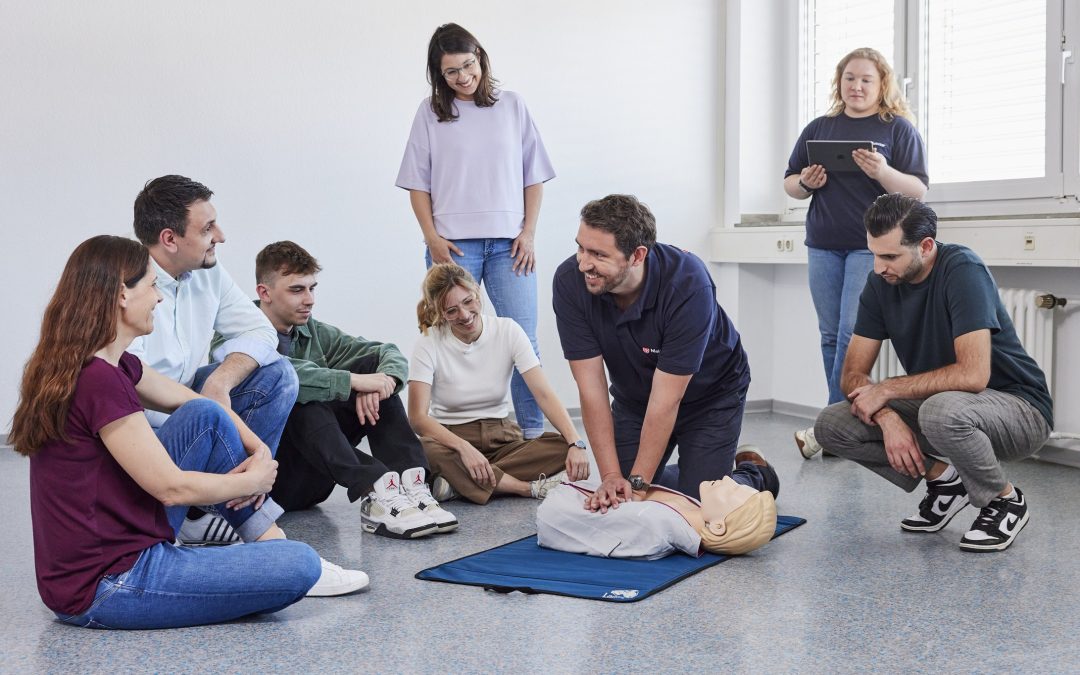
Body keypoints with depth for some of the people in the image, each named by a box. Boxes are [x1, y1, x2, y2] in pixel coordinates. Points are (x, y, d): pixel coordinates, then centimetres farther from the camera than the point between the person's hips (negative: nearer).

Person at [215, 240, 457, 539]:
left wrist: (381, 381, -19)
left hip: (311, 480, 6)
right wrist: (353, 381, -31)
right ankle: (374, 495, -43)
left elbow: (391, 353, 4)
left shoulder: (313, 332, 8)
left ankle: (410, 484, -26)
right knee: (301, 398, -31)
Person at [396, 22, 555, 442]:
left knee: (524, 342, -3)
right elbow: (418, 183, 7)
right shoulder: (430, 112, 7)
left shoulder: (512, 106, 9)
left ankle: (533, 434, 4)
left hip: (509, 244, 1)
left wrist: (529, 233, 1)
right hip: (453, 245, 0)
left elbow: (533, 176, 10)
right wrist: (431, 237, -4)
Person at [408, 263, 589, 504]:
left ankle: (459, 482, -25)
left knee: (563, 448, -25)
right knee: (426, 451, -37)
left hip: (501, 439, 2)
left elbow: (544, 394, -12)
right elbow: (417, 416, -17)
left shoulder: (508, 331, -4)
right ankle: (531, 488, -30)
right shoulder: (429, 344, -8)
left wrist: (576, 443, -27)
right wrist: (464, 448, -34)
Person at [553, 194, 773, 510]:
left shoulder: (688, 284, -36)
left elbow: (666, 400, -31)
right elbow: (591, 389, -23)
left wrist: (637, 481, -29)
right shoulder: (569, 282, -26)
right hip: (634, 396, 4)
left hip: (709, 395, -4)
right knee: (617, 501, -1)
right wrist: (611, 477, -27)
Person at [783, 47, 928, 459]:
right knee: (831, 336, 4)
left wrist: (883, 172, -22)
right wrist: (805, 183, -6)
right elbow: (789, 183, 17)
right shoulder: (819, 128, 14)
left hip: (871, 246, -4)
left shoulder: (899, 128, 3)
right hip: (823, 246, 4)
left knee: (853, 333, -13)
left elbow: (918, 191, -4)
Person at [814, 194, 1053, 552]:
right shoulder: (881, 284, -4)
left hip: (1019, 408, -6)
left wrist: (887, 389, -23)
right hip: (934, 402, 6)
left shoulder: (962, 270, -23)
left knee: (941, 409, -40)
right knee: (831, 425, -10)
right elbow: (852, 376, -4)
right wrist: (888, 418, -24)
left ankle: (1006, 500, -10)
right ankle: (942, 477, 4)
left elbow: (973, 374, -33)